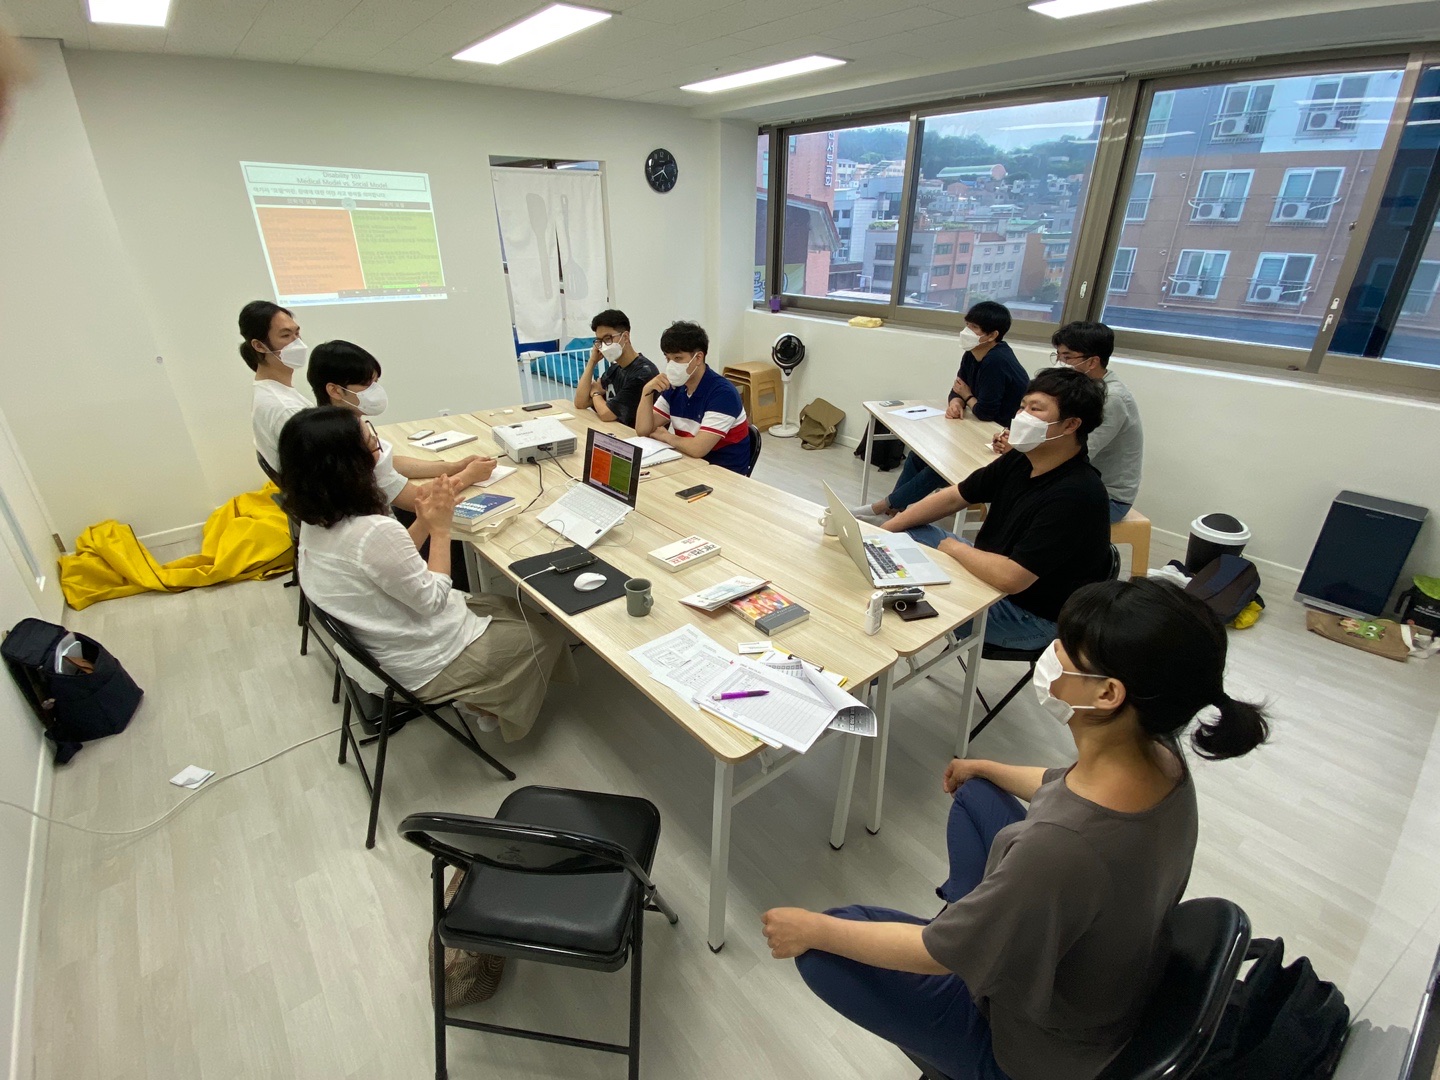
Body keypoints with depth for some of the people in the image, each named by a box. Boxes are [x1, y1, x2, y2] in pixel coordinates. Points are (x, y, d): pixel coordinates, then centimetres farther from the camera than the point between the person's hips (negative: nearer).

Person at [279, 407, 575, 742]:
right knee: (547, 632, 11)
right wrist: (440, 526, -18)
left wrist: (424, 520, -7)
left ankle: (479, 696, 27)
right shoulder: (373, 532, -36)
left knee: (514, 608, 23)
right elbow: (433, 599, -23)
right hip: (425, 665, -8)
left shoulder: (318, 520, -6)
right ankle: (488, 708, 29)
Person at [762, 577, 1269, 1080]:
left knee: (821, 953, -4)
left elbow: (938, 955, -27)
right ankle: (966, 914, 32)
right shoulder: (1158, 755, -21)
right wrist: (987, 769, 20)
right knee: (976, 793, 16)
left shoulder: (1063, 845, -44)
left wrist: (813, 930, -13)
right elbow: (1070, 790, 5)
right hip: (1101, 980, 7)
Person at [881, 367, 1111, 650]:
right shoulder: (1020, 460, -4)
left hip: (1029, 616, -8)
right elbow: (953, 497, 4)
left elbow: (1011, 578, -35)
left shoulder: (1076, 495, -30)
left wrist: (953, 547, -17)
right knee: (907, 534, 7)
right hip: (988, 575, 8)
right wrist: (883, 531, -1)